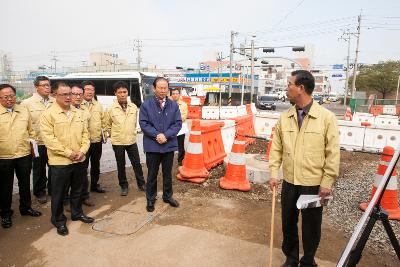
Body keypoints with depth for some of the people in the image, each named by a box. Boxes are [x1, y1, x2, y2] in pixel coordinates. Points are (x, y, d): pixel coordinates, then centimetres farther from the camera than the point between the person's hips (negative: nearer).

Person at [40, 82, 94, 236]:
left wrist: (82, 151, -7)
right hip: (59, 162, -5)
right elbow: (49, 138, -16)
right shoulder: (48, 114, -9)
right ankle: (59, 220, 26)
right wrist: (69, 153, -17)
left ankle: (77, 213, 38)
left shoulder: (78, 113, 7)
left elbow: (85, 134, 8)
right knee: (58, 193, 8)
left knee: (77, 190, 19)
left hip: (79, 160, 5)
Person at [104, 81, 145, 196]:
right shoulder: (111, 109, -8)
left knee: (137, 163, 10)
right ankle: (124, 186, 26)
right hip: (118, 143, -2)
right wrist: (115, 136, 7)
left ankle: (141, 184, 26)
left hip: (132, 141, 2)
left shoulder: (134, 107, -1)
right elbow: (108, 125, 3)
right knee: (121, 165, 10)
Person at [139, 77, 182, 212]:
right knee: (152, 174, 11)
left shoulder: (174, 105, 1)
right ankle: (150, 199, 27)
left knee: (167, 173, 16)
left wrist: (166, 135, -15)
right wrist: (157, 135, -18)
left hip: (169, 145, 2)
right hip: (152, 146, -2)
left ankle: (168, 196, 34)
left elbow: (178, 123, -2)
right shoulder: (146, 104, -4)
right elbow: (143, 124, -8)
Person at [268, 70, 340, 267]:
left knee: (311, 226, 13)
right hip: (289, 182, 3)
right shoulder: (284, 118, 0)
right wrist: (274, 173, 0)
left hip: (314, 184, -3)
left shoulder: (326, 117, -10)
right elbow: (276, 148, 4)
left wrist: (327, 183, -9)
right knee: (288, 223, 16)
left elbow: (333, 153, -9)